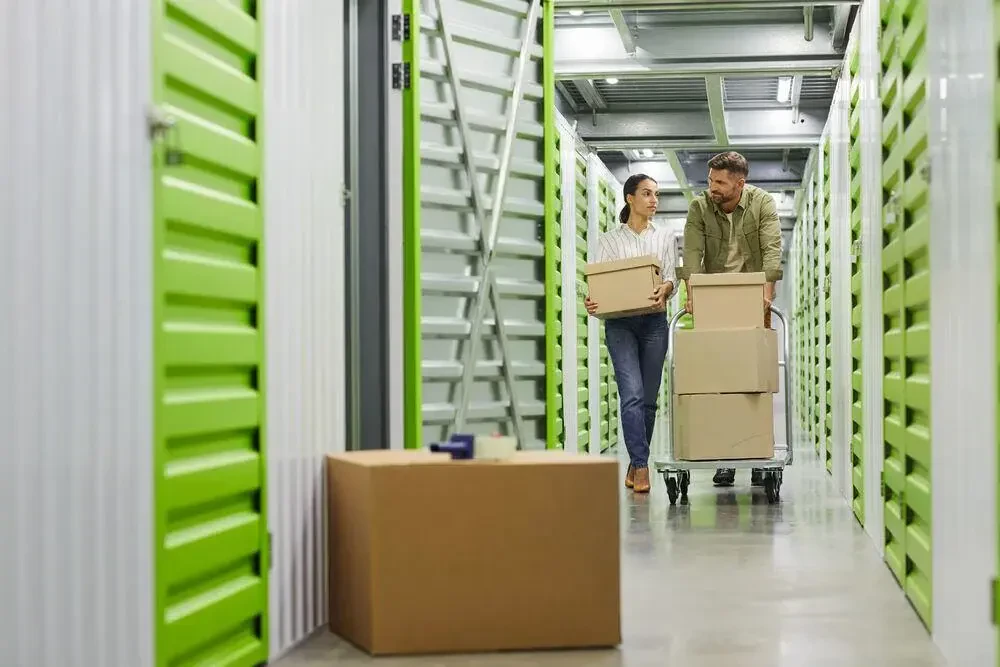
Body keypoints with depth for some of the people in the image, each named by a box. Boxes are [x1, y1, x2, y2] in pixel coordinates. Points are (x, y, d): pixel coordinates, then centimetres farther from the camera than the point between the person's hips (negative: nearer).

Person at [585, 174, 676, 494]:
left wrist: (665, 288, -21)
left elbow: (671, 277, 3)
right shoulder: (610, 239, 6)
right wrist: (592, 300, -20)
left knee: (648, 397, 5)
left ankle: (635, 462, 18)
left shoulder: (665, 237, 11)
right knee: (632, 393, -15)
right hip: (620, 322, -2)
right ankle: (641, 465, -16)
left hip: (653, 321, 2)